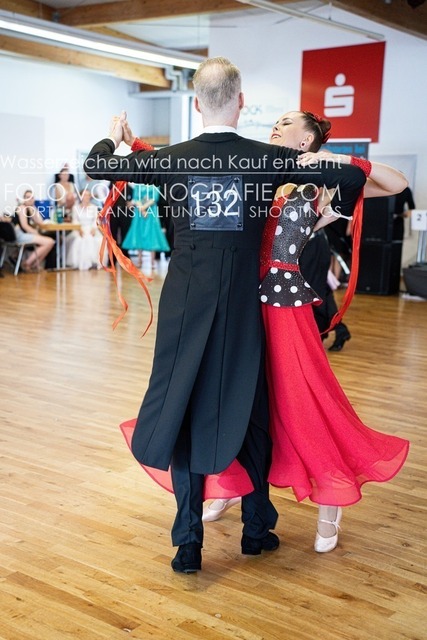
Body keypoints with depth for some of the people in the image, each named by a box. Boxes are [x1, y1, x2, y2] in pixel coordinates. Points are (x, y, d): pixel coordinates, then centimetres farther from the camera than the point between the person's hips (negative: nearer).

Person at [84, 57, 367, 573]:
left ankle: (188, 543, 12)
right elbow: (352, 177, -2)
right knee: (248, 412, 14)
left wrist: (113, 136, 27)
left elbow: (96, 166, 5)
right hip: (242, 309, 0)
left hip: (185, 307, 0)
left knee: (183, 413, 9)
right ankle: (257, 528, 28)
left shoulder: (172, 159, -5)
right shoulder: (268, 160, -6)